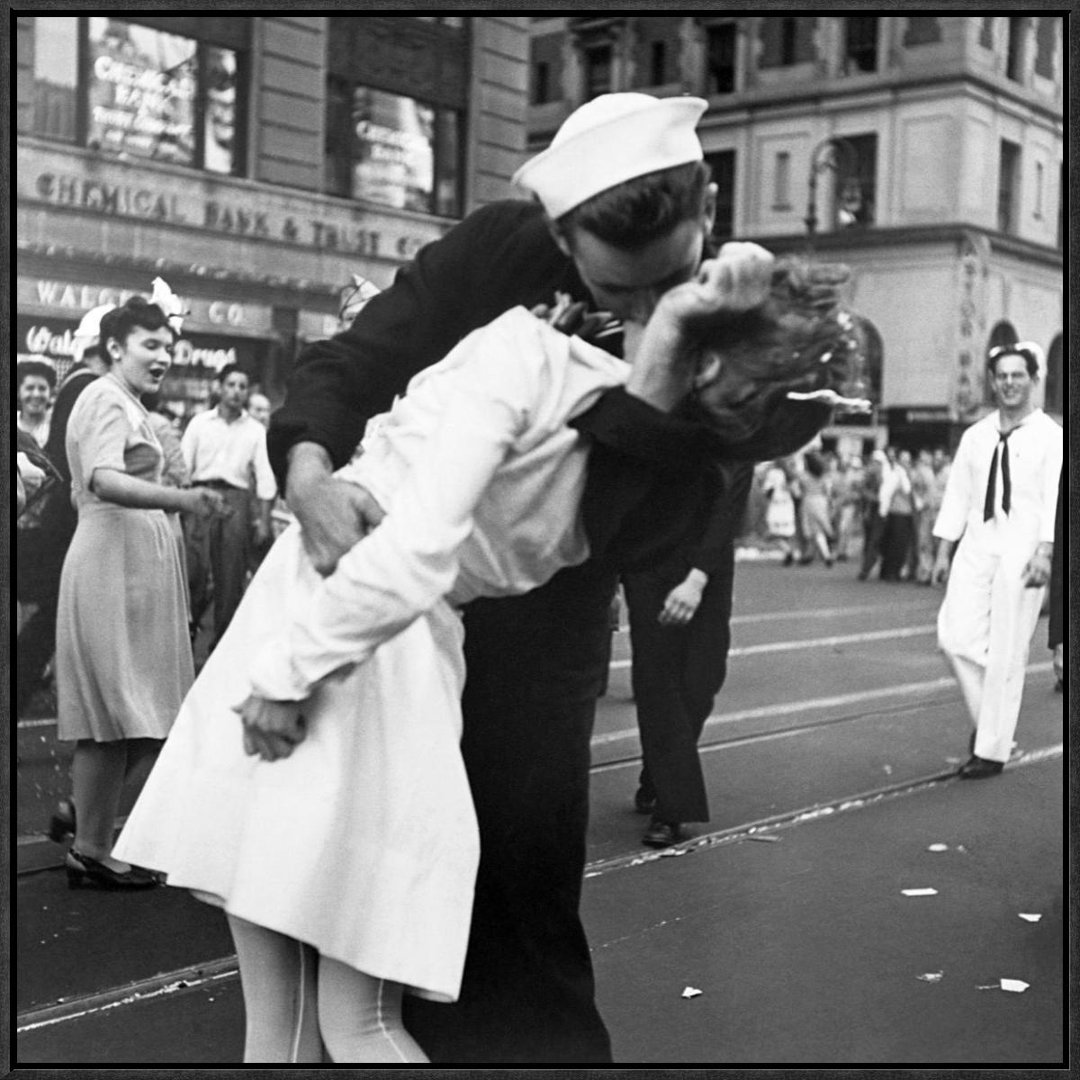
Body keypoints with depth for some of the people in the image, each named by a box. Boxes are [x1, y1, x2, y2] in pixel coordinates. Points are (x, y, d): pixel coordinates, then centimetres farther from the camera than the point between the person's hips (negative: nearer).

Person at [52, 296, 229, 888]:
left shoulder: (126, 404, 22)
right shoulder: (106, 399, -11)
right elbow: (104, 482, -28)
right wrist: (181, 498, -42)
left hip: (138, 565, 10)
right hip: (115, 562, -10)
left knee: (142, 712, 13)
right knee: (116, 708, -6)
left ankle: (82, 811, 25)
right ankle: (90, 852, 3)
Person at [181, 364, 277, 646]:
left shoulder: (256, 430, 11)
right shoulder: (200, 422, 9)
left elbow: (265, 478, 6)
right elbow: (182, 466, 6)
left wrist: (264, 520, -2)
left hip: (237, 500, 1)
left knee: (231, 580, 2)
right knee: (194, 571, -11)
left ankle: (223, 643, 11)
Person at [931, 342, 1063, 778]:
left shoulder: (1050, 436, -1)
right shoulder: (975, 436, 12)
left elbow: (1055, 498, -8)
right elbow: (957, 495, 13)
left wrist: (1045, 552, -19)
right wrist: (944, 551, 9)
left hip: (1020, 553, -4)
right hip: (975, 548, 4)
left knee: (1006, 653, -2)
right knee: (955, 637, -6)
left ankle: (992, 750, 9)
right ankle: (987, 720, 18)